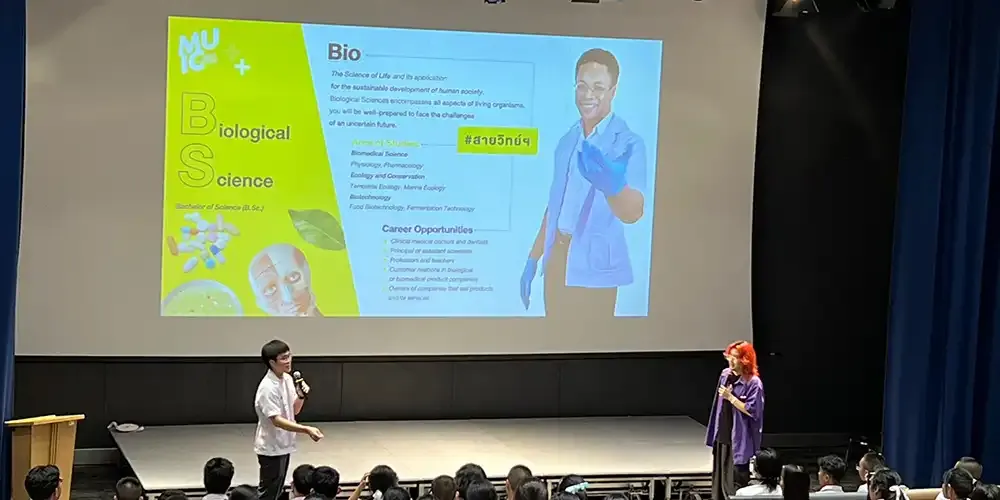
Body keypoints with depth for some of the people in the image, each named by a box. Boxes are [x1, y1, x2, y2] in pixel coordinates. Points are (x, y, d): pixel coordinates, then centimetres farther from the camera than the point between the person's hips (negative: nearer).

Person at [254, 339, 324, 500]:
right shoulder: (268, 388, -24)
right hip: (271, 448, -9)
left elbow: (294, 410, 11)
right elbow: (276, 420, -30)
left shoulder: (287, 379, 2)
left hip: (283, 445, 9)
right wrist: (306, 429, -40)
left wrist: (301, 396, -11)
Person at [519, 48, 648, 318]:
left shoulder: (628, 143, -11)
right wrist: (533, 258, 16)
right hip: (557, 259, 6)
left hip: (594, 267, -6)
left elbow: (633, 213, -26)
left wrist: (613, 185, -47)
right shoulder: (567, 141, 10)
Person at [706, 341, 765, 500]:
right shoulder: (725, 375, 6)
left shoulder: (753, 382, -15)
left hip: (739, 439, -7)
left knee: (736, 480, -1)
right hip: (722, 435, 7)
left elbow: (752, 411, -19)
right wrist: (715, 432, 17)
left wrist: (730, 397, -20)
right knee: (719, 477, 13)